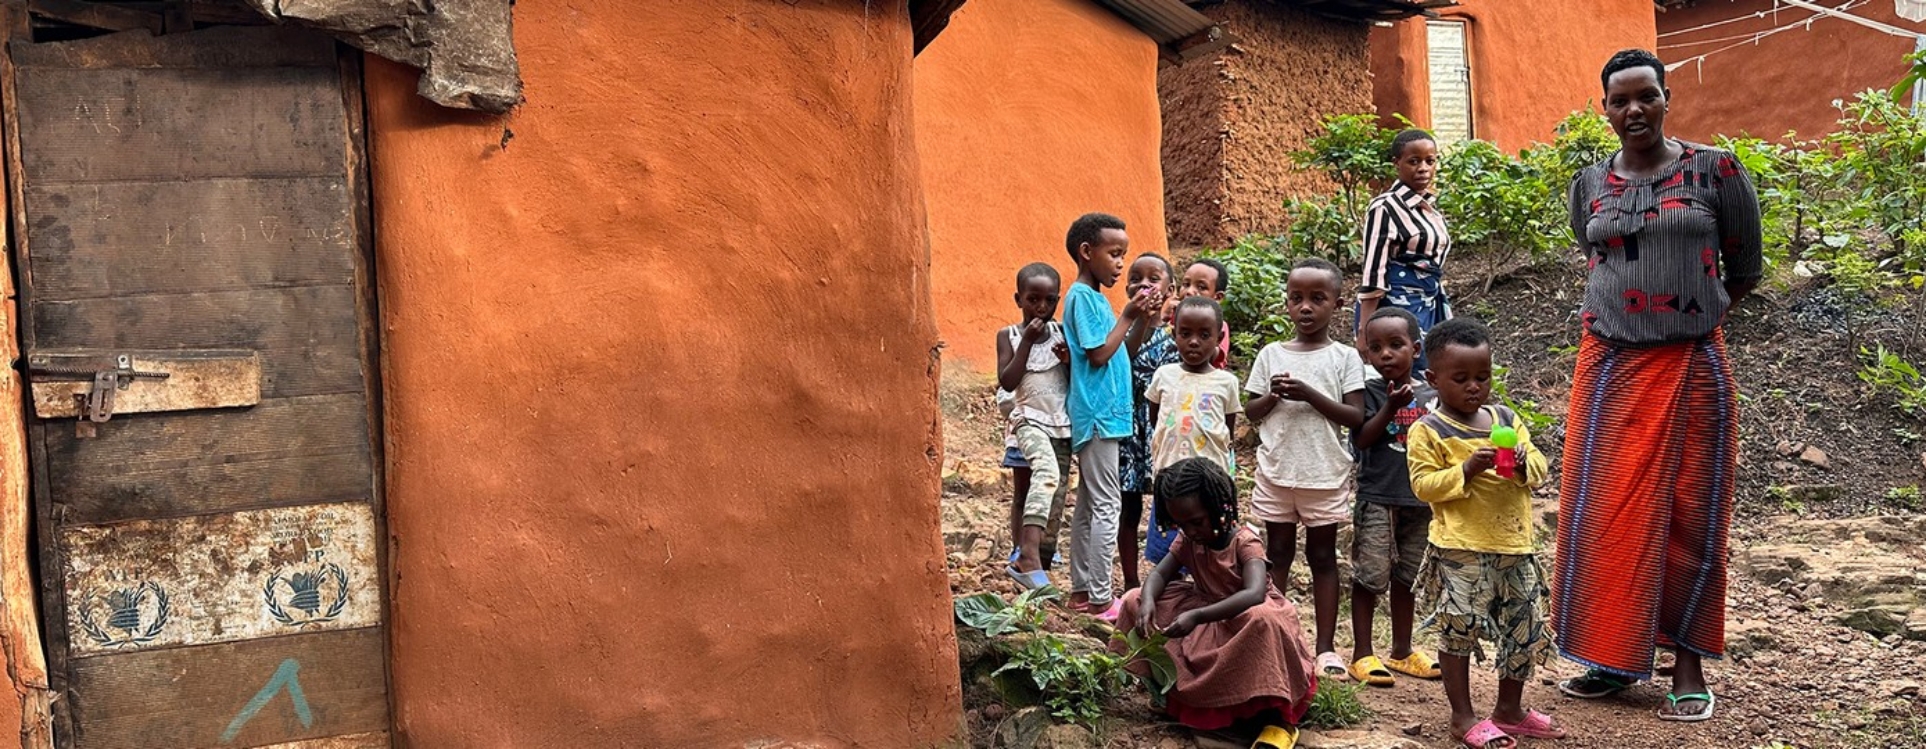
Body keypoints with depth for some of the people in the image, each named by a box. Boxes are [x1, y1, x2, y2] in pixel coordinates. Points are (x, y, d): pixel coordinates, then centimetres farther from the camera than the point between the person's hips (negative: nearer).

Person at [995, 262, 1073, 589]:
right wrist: (1027, 341, -15)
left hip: (1062, 424, 5)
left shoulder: (1061, 333, 7)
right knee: (1046, 473, -31)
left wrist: (1070, 360, -12)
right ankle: (1027, 555, -37)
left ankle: (1038, 562, 20)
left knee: (1055, 498, 7)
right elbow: (1007, 381, -12)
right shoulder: (1008, 335, 0)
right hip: (1029, 419, -5)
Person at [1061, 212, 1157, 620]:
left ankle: (1082, 589, 20)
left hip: (1100, 415, 10)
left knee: (1088, 505, 13)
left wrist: (1139, 319, 6)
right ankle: (1100, 598, -3)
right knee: (1106, 505, -7)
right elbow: (1099, 354, -18)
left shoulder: (1093, 296, 15)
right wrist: (1128, 316, -13)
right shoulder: (1083, 297, -13)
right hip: (1098, 415, -10)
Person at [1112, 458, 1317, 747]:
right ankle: (1170, 681, -1)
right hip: (1208, 619, 6)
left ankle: (1277, 718, -31)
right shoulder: (1187, 541, -5)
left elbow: (1254, 594, -40)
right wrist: (1148, 601, -31)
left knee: (1263, 620, -44)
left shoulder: (1245, 543, -24)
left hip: (1246, 619, -6)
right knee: (1135, 601, -7)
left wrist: (1196, 616, -49)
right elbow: (1159, 574, -5)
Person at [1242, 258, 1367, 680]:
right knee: (1278, 554, 11)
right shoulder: (1271, 355, 5)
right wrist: (1273, 396, -13)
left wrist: (1310, 395, -19)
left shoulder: (1344, 358, -2)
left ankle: (1326, 647, 12)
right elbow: (1250, 413, 8)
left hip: (1325, 475, -2)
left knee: (1323, 556, 6)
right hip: (1276, 471, 2)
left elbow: (1356, 417, -8)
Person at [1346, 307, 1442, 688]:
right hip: (1377, 497, -4)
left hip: (1420, 499, 4)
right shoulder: (1370, 391, -4)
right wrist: (1392, 406, -21)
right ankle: (1362, 654, 6)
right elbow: (1361, 439, -13)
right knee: (1370, 575, -3)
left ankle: (1401, 650, 26)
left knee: (1406, 577, 14)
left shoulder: (1431, 396, 7)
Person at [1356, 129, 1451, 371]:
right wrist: (1364, 332, -17)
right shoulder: (1386, 208, -11)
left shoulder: (1431, 206, 12)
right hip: (1398, 308, -8)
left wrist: (1446, 321, 21)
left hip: (1430, 307, 8)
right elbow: (1373, 272, -14)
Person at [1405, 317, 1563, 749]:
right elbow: (1423, 485, -11)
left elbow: (1540, 469, 9)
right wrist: (1467, 470, -21)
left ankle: (1510, 709, 30)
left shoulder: (1507, 420, 10)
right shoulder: (1429, 431, -6)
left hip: (1514, 547, 6)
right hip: (1460, 551, -5)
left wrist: (1523, 463, -13)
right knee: (1458, 631, 1)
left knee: (1526, 628, 13)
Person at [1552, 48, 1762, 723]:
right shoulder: (1589, 185, 7)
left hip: (1692, 366, -2)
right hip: (1610, 368, 3)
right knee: (1605, 514, 3)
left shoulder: (1714, 171, -2)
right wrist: (1636, 313, 13)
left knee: (1690, 515, 3)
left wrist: (1688, 314, 12)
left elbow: (1745, 268, 7)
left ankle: (1688, 664, 15)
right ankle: (1612, 657, 15)